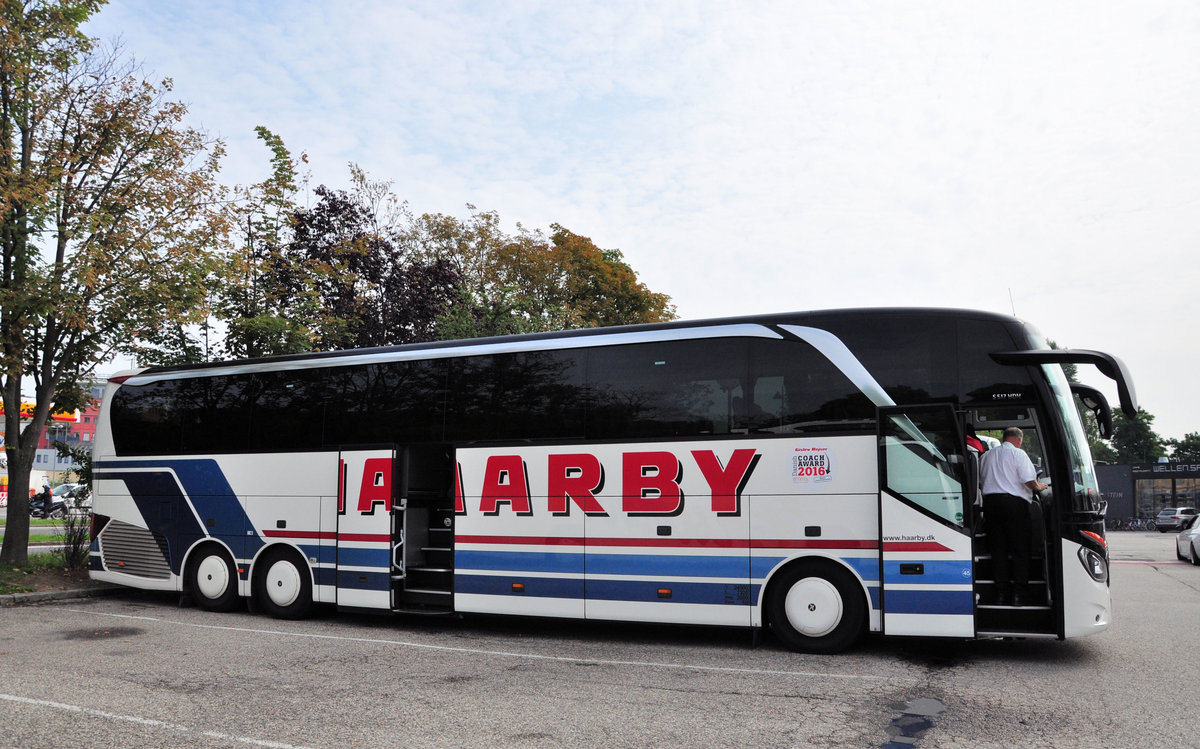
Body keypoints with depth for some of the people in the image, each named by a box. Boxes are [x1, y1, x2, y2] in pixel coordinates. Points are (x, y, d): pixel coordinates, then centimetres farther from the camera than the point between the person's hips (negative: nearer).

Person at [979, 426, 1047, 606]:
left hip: (990, 501, 5)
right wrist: (1039, 487, 11)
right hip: (1014, 503, -5)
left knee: (998, 548, 7)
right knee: (1020, 549, 2)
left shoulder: (987, 455, 16)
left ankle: (1001, 592, 6)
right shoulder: (1018, 454, -2)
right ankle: (1018, 593, -1)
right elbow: (1029, 481, -9)